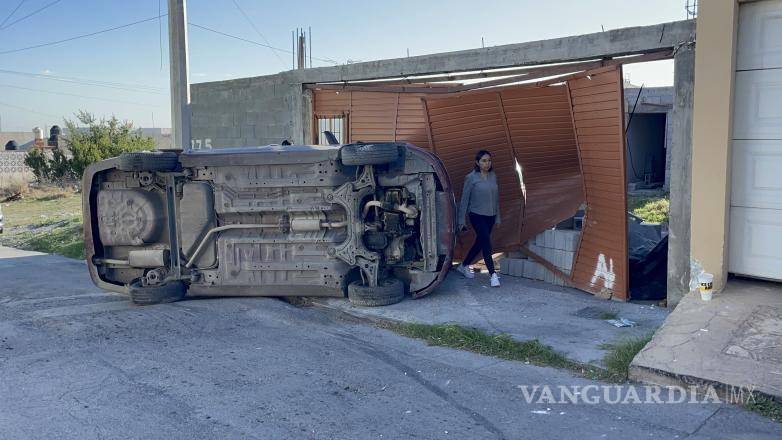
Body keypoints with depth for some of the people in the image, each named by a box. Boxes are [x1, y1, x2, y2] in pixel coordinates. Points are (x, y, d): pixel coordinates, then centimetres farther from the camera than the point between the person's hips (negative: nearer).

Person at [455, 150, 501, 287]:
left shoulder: (493, 176, 7)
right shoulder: (471, 178, -8)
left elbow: (496, 197, 13)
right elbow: (464, 199, -7)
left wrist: (497, 217, 14)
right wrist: (461, 220, -8)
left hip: (490, 216, 6)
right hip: (477, 215, -6)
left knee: (480, 243, 13)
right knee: (486, 243, -11)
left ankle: (464, 266, 31)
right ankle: (493, 275, -7)